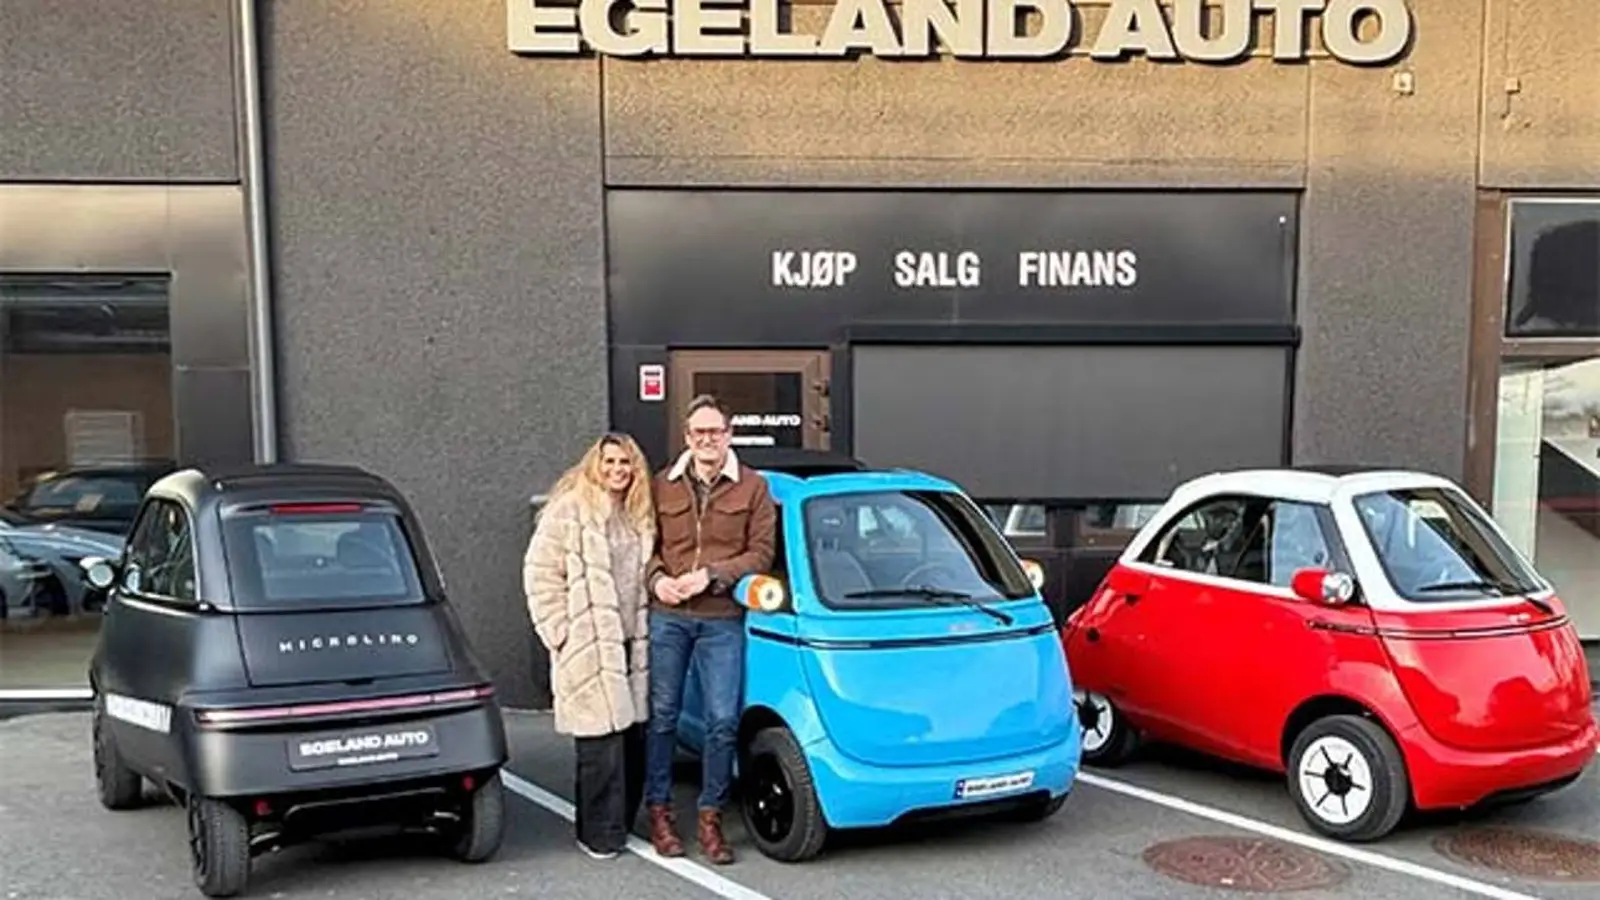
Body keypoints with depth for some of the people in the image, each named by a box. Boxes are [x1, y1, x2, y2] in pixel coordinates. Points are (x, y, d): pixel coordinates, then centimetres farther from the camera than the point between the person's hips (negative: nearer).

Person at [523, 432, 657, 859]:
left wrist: (648, 626, 12)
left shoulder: (641, 516, 14)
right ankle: (599, 834, 8)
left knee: (633, 740, 8)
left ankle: (620, 824, 23)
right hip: (589, 649, -6)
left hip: (633, 644, 6)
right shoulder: (567, 512, -5)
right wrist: (560, 633, -10)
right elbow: (540, 576, -6)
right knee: (601, 746, -4)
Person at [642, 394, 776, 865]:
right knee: (662, 715, 8)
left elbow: (761, 553, -1)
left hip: (722, 621, -1)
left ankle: (710, 817, 14)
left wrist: (712, 575, -12)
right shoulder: (663, 486, 7)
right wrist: (656, 578, -8)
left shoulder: (753, 488, 3)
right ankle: (659, 812, 20)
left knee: (723, 721, 0)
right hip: (667, 617, 1)